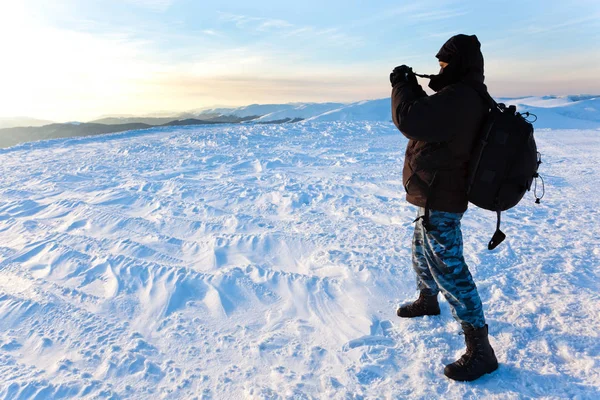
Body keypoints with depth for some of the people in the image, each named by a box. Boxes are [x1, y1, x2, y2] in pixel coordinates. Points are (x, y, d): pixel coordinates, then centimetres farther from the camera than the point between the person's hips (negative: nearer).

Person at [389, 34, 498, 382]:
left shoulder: (457, 97, -23)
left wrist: (402, 85, -11)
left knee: (448, 269, -6)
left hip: (439, 201, -11)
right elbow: (431, 119, 22)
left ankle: (480, 351, 4)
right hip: (441, 196, 11)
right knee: (423, 254, 27)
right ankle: (427, 301, 52)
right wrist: (415, 89, 11)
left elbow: (409, 120, -28)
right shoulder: (471, 98, 11)